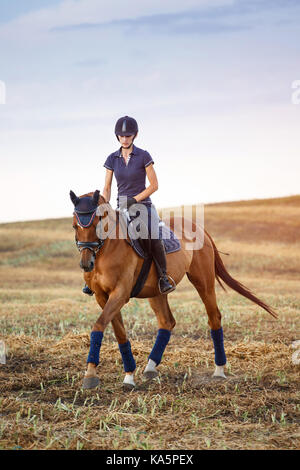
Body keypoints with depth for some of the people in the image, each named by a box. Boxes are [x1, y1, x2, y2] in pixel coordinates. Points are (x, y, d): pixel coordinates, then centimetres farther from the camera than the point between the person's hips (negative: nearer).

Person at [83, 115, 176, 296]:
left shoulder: (144, 156, -4)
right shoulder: (112, 159, 7)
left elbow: (154, 185, -5)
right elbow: (107, 188, 9)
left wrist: (134, 200, -13)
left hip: (143, 205, -4)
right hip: (121, 208, 4)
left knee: (154, 238, -31)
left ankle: (164, 278, -18)